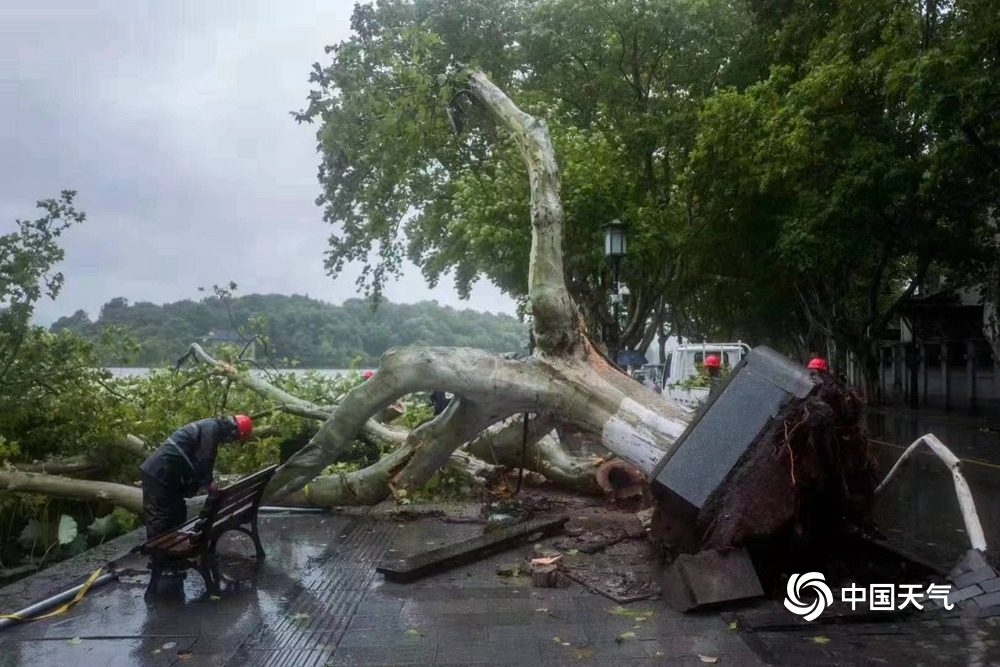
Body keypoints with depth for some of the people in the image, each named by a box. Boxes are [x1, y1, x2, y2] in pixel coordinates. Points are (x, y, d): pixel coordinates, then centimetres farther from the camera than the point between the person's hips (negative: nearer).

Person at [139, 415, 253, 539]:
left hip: (160, 471, 11)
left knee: (177, 515, 17)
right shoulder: (212, 428, -15)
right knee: (159, 519, -6)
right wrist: (209, 483, -4)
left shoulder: (210, 427, 17)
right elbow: (202, 461, -17)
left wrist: (208, 483, 16)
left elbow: (199, 460, 22)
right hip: (160, 473, -11)